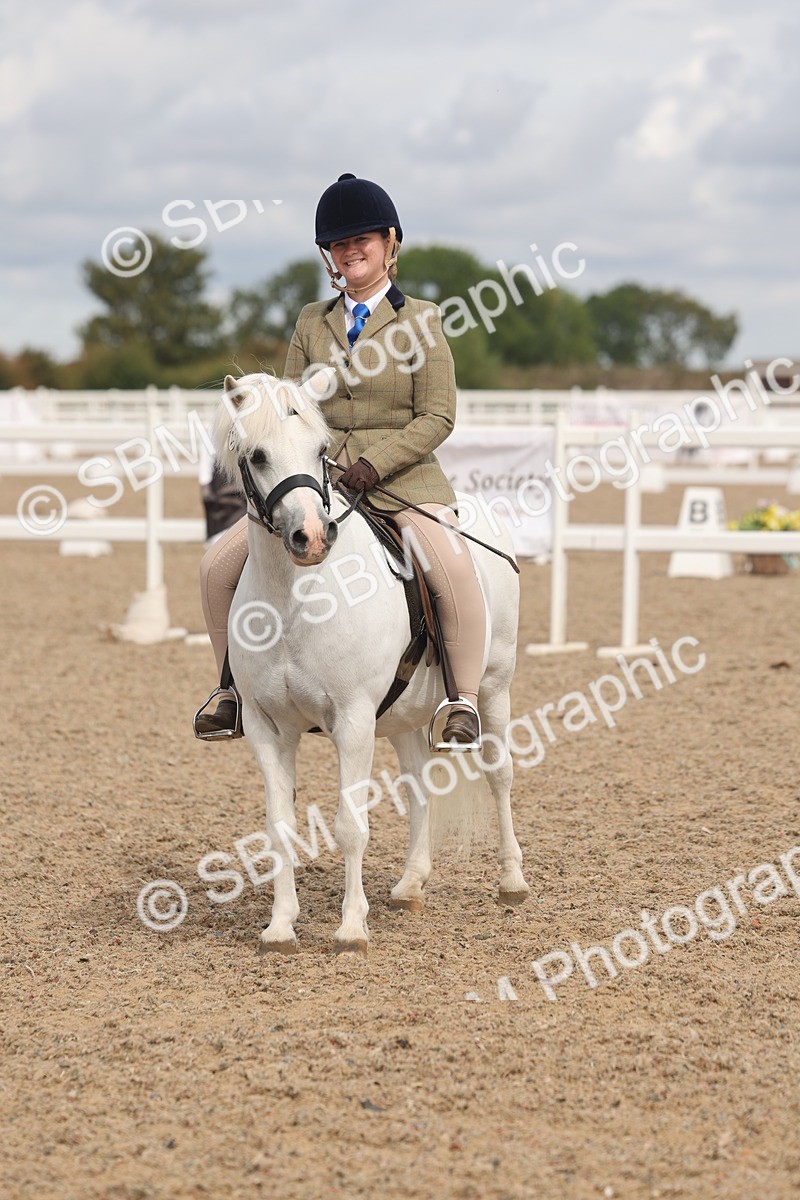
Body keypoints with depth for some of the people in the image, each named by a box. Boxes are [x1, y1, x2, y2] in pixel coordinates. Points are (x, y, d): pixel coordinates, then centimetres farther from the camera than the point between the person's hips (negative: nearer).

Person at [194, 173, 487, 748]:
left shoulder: (420, 319, 1)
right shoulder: (313, 322, 13)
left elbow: (437, 417, -5)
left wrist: (374, 463, -17)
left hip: (401, 479, -4)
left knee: (453, 566, -32)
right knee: (220, 564, -7)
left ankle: (465, 700, -16)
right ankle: (235, 686, 11)